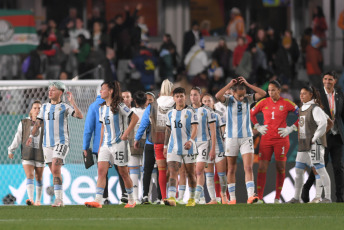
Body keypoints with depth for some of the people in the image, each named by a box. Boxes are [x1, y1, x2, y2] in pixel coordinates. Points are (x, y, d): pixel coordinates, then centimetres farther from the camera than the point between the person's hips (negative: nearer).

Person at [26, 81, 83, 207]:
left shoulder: (64, 107, -3)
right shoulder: (45, 107, 13)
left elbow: (80, 116, -15)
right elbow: (38, 123, 10)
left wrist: (72, 102, -20)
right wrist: (31, 136, -4)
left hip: (61, 142, -5)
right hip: (47, 143, 6)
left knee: (55, 169, -19)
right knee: (54, 172, 6)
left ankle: (58, 198, -18)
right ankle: (60, 200, 10)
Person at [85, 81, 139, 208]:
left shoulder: (119, 106, -9)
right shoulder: (102, 108, 12)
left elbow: (135, 118, -11)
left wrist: (126, 133, -14)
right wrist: (100, 145, 17)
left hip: (119, 144, -6)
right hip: (106, 144, 6)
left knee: (123, 173, 3)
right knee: (101, 170, -9)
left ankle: (131, 200, 17)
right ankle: (98, 200, -16)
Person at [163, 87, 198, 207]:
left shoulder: (191, 112, -2)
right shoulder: (170, 113, 12)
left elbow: (194, 128, -12)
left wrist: (191, 140, -29)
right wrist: (165, 146, 19)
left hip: (188, 147, -3)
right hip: (173, 147, 3)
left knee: (190, 173, 6)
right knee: (172, 172, -12)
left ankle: (192, 199, 19)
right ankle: (171, 198, -25)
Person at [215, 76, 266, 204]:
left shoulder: (248, 99, 3)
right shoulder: (229, 101, -3)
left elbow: (263, 94, -9)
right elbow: (218, 96, -23)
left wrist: (247, 84, -12)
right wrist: (230, 84, -17)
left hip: (246, 138, 1)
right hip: (231, 138, -1)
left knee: (248, 167, -12)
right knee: (231, 170, 5)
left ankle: (250, 196, -20)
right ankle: (232, 197, 12)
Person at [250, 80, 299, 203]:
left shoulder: (286, 103, -2)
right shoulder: (263, 103, 5)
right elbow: (252, 114, 20)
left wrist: (291, 128, -3)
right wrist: (258, 127, 9)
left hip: (281, 139, -2)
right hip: (266, 139, 2)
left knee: (280, 168, 1)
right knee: (262, 168, -5)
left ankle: (277, 198, 8)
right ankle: (259, 198, -4)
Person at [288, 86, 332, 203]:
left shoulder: (315, 109, -11)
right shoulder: (302, 109, 15)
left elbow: (323, 123, -23)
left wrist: (315, 138, -19)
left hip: (315, 145, -9)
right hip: (303, 145, 9)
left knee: (320, 170, -8)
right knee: (298, 170, 7)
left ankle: (327, 197, -5)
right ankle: (296, 197, 13)